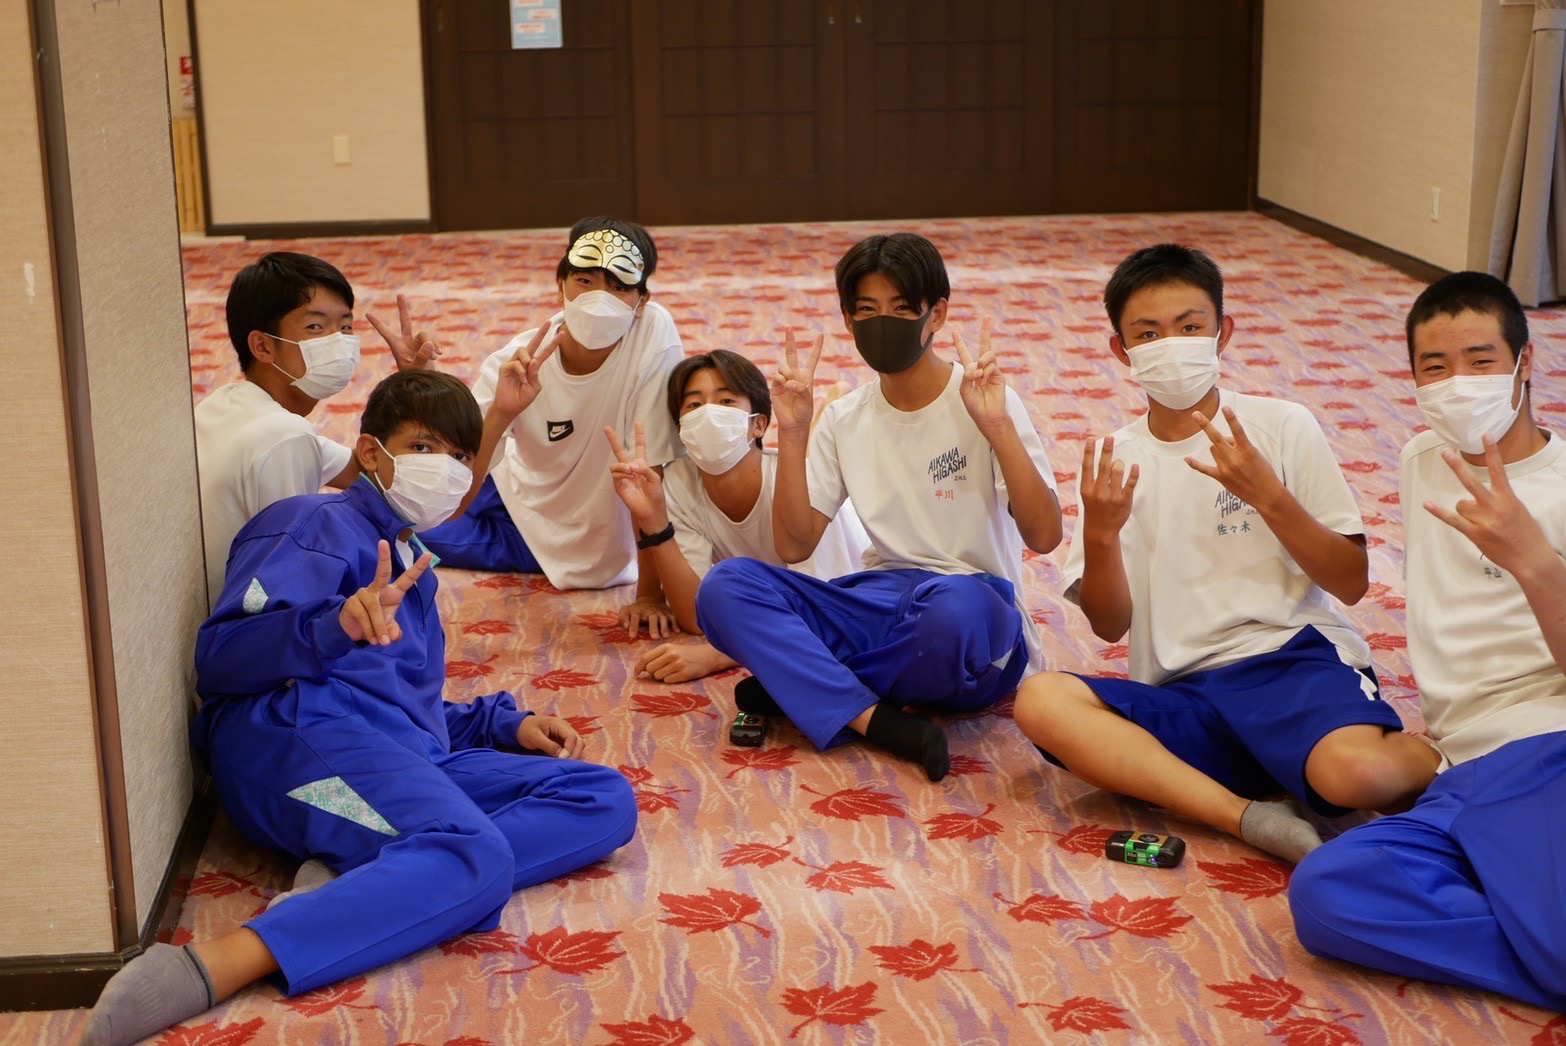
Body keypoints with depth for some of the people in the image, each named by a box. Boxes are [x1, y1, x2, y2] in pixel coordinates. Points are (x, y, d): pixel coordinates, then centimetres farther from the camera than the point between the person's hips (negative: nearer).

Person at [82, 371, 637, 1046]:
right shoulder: (319, 524, 8)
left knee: (606, 800, -10)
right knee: (480, 856, -36)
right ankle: (209, 970, -48)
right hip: (300, 732, -8)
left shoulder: (409, 562, 34)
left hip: (408, 759, 8)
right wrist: (338, 624, -24)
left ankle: (354, 882, -29)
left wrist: (505, 725, 23)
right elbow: (217, 657, -7)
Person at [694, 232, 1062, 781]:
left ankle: (798, 686, -16)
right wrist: (792, 435, -7)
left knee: (954, 608, -42)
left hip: (974, 608, -4)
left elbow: (1043, 536, -15)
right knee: (725, 586, -19)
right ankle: (880, 722, -28)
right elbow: (794, 546, 3)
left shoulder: (982, 401, -5)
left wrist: (998, 427, -25)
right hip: (879, 602, 4)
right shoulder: (844, 420, 9)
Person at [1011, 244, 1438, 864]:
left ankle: (1427, 753, 0)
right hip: (1182, 700, 3)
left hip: (1292, 656, -3)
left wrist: (1268, 495, -11)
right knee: (1040, 701, -26)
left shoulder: (1282, 427, 4)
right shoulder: (1114, 462, 11)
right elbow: (1110, 626, 7)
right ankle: (1251, 819, -28)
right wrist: (1099, 534, -12)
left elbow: (1351, 582, 2)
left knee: (1353, 773, -37)